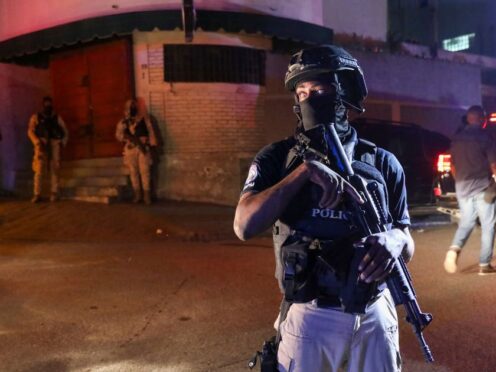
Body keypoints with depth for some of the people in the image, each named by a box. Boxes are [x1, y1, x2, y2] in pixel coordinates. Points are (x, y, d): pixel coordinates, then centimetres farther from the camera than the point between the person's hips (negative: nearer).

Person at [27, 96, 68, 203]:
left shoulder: (57, 118, 18)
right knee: (39, 170, -12)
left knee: (54, 169, -4)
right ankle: (37, 194, -13)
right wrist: (38, 142, -13)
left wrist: (63, 143, 1)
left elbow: (65, 132, 17)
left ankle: (54, 193, -2)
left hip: (54, 144, 2)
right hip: (42, 144, -2)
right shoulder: (36, 117, 13)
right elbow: (30, 131, 2)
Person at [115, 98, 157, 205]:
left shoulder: (143, 118, 8)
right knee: (133, 172, 2)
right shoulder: (123, 122, 10)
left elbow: (150, 131, 5)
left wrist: (152, 144, -4)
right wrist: (128, 137, -15)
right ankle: (137, 195, 10)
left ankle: (146, 195, -2)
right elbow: (118, 134, 3)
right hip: (130, 148, 2)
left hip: (143, 148, -2)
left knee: (144, 171, -6)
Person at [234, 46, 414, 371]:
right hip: (311, 317, -1)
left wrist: (395, 240, -18)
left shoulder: (382, 162, 0)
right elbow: (245, 227, -18)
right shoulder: (277, 158, -4)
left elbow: (408, 245, 6)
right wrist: (305, 169, -24)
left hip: (375, 315, 2)